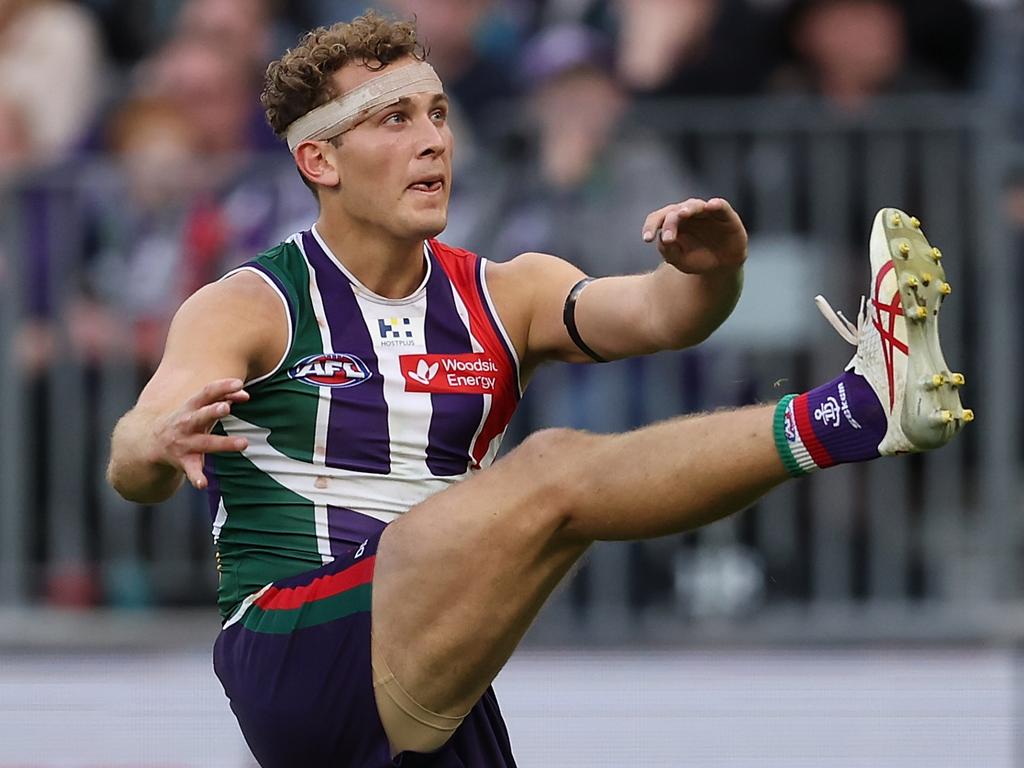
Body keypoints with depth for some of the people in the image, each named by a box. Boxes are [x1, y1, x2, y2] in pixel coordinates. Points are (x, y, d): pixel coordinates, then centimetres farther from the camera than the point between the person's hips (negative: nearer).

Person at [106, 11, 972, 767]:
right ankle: (863, 408, -32)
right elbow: (131, 466, -16)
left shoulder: (505, 298, 13)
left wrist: (709, 277, -29)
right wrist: (160, 446, -41)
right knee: (552, 474, -24)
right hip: (294, 654, -7)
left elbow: (648, 313, -5)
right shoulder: (250, 308, -1)